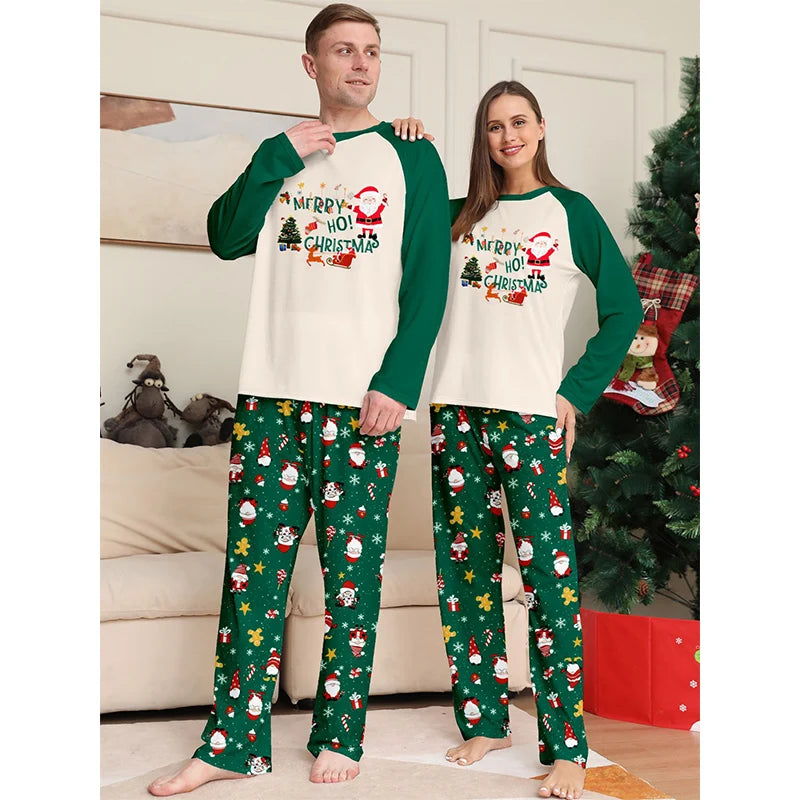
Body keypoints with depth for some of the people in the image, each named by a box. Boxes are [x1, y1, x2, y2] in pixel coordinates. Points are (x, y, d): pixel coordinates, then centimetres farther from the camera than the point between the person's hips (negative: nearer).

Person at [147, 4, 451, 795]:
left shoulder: (411, 157, 7)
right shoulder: (281, 154, 17)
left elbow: (428, 281, 0)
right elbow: (226, 238, 5)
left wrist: (398, 382, -10)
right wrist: (278, 157, -6)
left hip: (363, 399, -2)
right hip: (271, 392, 3)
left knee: (352, 569, 2)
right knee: (251, 566, 3)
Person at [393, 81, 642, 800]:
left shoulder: (570, 210, 7)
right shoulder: (461, 215, 15)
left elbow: (625, 307, 6)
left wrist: (576, 393, -2)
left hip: (532, 417, -3)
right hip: (457, 412, 4)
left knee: (549, 575, -7)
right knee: (465, 570, 7)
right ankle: (485, 719, 21)